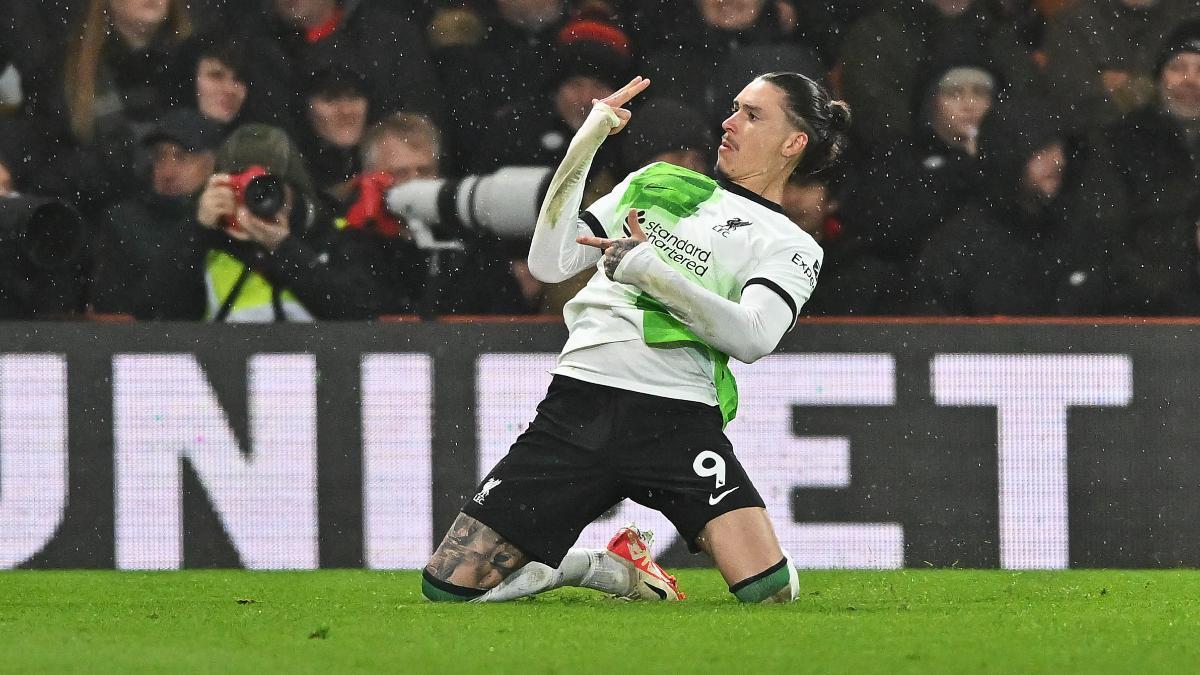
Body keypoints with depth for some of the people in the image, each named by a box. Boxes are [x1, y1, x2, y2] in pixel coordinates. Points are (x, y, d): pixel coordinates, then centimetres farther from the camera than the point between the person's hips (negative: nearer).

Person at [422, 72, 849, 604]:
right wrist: (585, 143, 12)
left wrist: (651, 270, -14)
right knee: (448, 586, -8)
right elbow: (550, 263, 16)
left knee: (770, 593, -22)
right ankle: (580, 566, 20)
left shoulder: (792, 247, 11)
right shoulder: (657, 182, 23)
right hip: (579, 400, 2)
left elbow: (752, 337, -9)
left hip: (678, 417, -2)